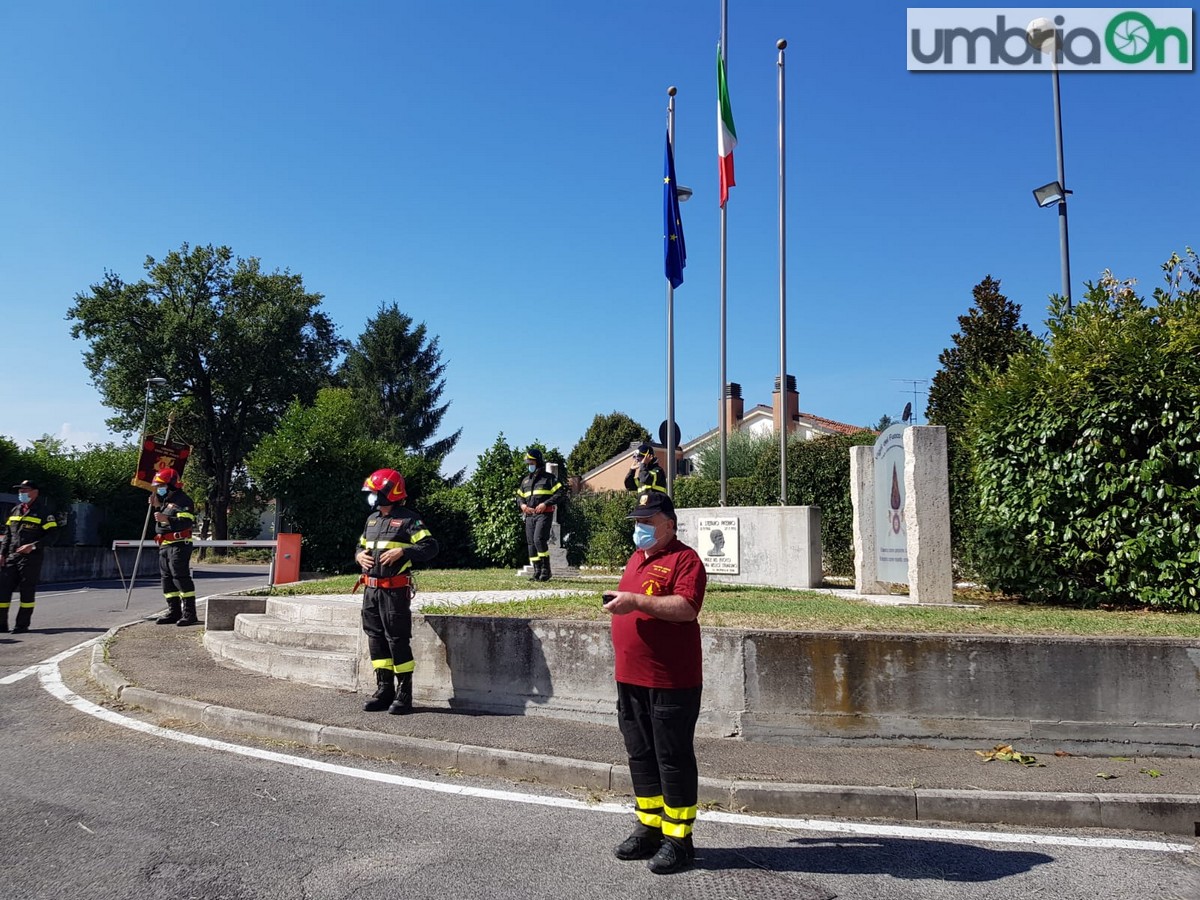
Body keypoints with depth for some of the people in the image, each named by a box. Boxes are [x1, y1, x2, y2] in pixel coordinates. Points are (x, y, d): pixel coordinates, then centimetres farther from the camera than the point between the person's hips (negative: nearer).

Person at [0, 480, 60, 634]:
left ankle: (22, 625, 7)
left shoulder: (44, 512, -4)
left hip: (31, 558, -6)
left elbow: (53, 535, -9)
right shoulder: (15, 510, 16)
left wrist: (33, 546, -20)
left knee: (27, 592, -1)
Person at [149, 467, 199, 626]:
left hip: (178, 545, -10)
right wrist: (157, 507, 15)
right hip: (164, 546, 10)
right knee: (167, 579, 11)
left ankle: (189, 613, -12)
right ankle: (174, 612, 17)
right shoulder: (166, 502, 22)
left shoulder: (183, 501, -10)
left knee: (181, 578, -13)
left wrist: (166, 519, -34)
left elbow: (187, 522, -22)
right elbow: (160, 523, 28)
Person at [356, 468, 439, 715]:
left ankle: (404, 695, 4)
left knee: (398, 640, -4)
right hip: (371, 589, 8)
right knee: (376, 639, 11)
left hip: (395, 590, -7)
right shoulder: (372, 519, 16)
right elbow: (361, 545, 28)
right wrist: (359, 555, 5)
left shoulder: (408, 519, -7)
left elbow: (430, 547, -13)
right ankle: (384, 690, 21)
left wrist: (402, 551, -22)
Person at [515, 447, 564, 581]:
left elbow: (559, 494, -5)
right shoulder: (525, 480, 20)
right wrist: (522, 505, 2)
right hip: (529, 515, 7)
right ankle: (537, 572, 9)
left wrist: (545, 504, -16)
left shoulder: (548, 478, 2)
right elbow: (519, 496, 25)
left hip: (544, 514, -6)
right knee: (531, 543, 4)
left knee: (539, 539, -21)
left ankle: (546, 569, -12)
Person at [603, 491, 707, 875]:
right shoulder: (636, 558, 16)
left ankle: (678, 839, 14)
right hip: (631, 679, 9)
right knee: (640, 755, 16)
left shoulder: (684, 558, -10)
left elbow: (687, 607, -24)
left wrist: (636, 601, -26)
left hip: (671, 681, -8)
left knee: (673, 759, 2)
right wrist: (617, 601, 11)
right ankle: (649, 829, 30)